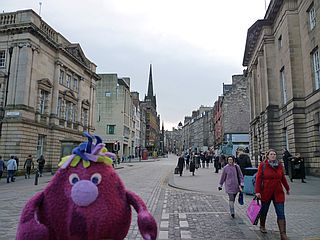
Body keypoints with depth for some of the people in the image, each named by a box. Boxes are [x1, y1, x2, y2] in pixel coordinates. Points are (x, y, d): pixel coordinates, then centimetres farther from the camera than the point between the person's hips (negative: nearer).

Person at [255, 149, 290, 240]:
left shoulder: (279, 165, 4)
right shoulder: (262, 165, -7)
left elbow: (283, 178, 16)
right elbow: (258, 178, -9)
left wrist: (287, 188, 23)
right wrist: (257, 191, -14)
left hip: (278, 192, 2)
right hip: (266, 192, -2)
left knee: (281, 213, -3)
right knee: (264, 210, 14)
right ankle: (262, 226, 37)